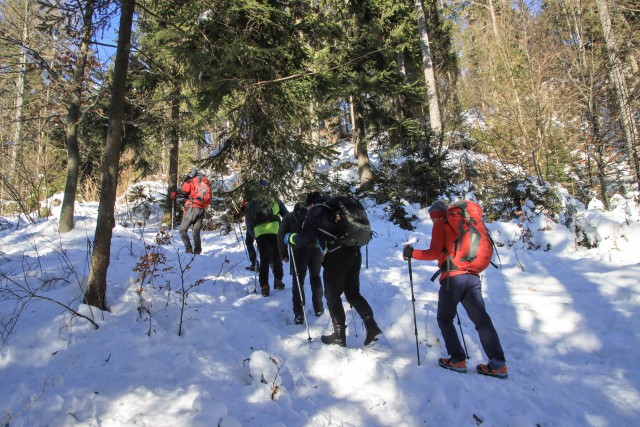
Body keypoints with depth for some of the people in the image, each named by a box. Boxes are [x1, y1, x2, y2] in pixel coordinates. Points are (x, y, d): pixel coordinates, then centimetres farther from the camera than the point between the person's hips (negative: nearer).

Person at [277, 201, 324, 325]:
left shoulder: (288, 217, 14)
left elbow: (281, 235, 3)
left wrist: (283, 254, 7)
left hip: (299, 250, -2)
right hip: (315, 249, 2)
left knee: (298, 280, 3)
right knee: (315, 277, 19)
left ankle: (299, 314, -4)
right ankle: (318, 308, 23)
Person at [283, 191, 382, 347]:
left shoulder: (316, 210, 1)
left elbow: (305, 237, -4)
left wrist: (290, 238, 13)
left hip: (337, 255, -7)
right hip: (354, 252, 7)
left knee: (332, 295, 8)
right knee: (353, 292, 18)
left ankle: (339, 336, 13)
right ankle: (372, 327, 9)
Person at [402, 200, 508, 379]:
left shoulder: (440, 224, 5)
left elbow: (434, 253, -3)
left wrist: (412, 253, 6)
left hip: (453, 277, -6)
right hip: (473, 277, 6)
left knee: (444, 319, 8)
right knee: (481, 319, 5)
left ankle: (458, 360, 2)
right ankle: (498, 363, 0)